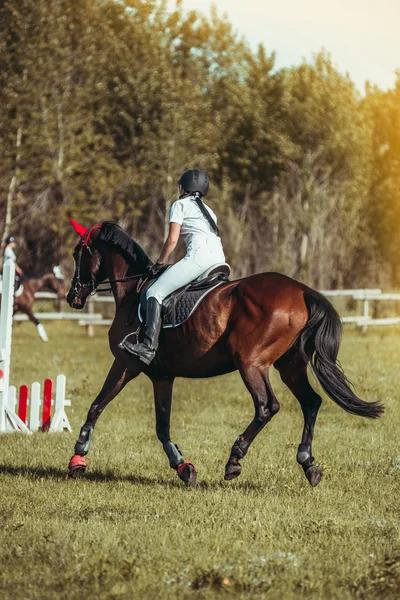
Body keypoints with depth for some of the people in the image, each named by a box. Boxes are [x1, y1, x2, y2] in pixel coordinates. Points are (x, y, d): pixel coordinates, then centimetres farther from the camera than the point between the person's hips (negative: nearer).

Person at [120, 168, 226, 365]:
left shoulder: (180, 205, 11)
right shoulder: (207, 210, 33)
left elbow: (172, 240, 1)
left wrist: (159, 263, 13)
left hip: (199, 254, -8)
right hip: (219, 259, 8)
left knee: (155, 292, -11)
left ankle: (149, 345, -29)